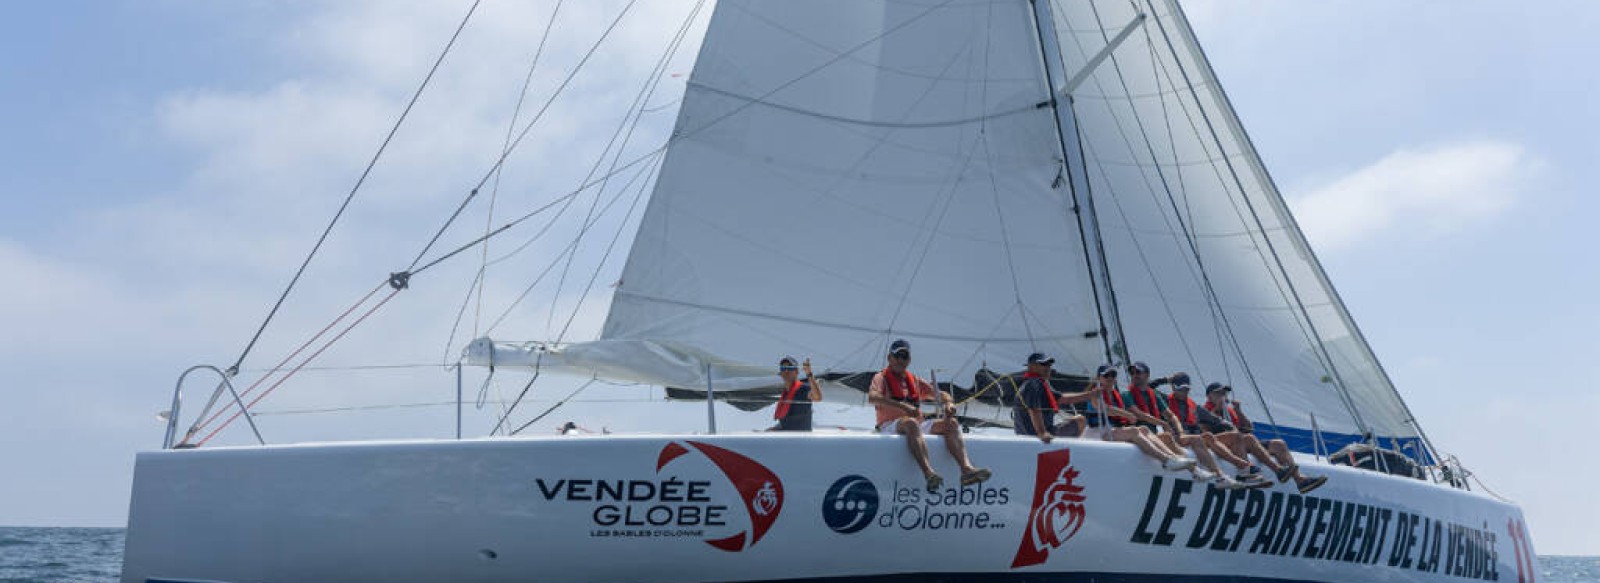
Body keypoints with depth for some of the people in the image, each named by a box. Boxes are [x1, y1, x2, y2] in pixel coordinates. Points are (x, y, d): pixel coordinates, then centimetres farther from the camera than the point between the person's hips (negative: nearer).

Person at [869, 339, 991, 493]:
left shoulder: (915, 381, 27)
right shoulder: (881, 378, 9)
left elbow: (939, 393, 24)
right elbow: (872, 397, -13)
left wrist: (948, 403, -3)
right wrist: (902, 406, -26)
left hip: (918, 425, 6)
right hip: (891, 426, -6)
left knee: (951, 423, -16)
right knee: (911, 423, -40)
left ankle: (966, 469, -38)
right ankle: (929, 474, -59)